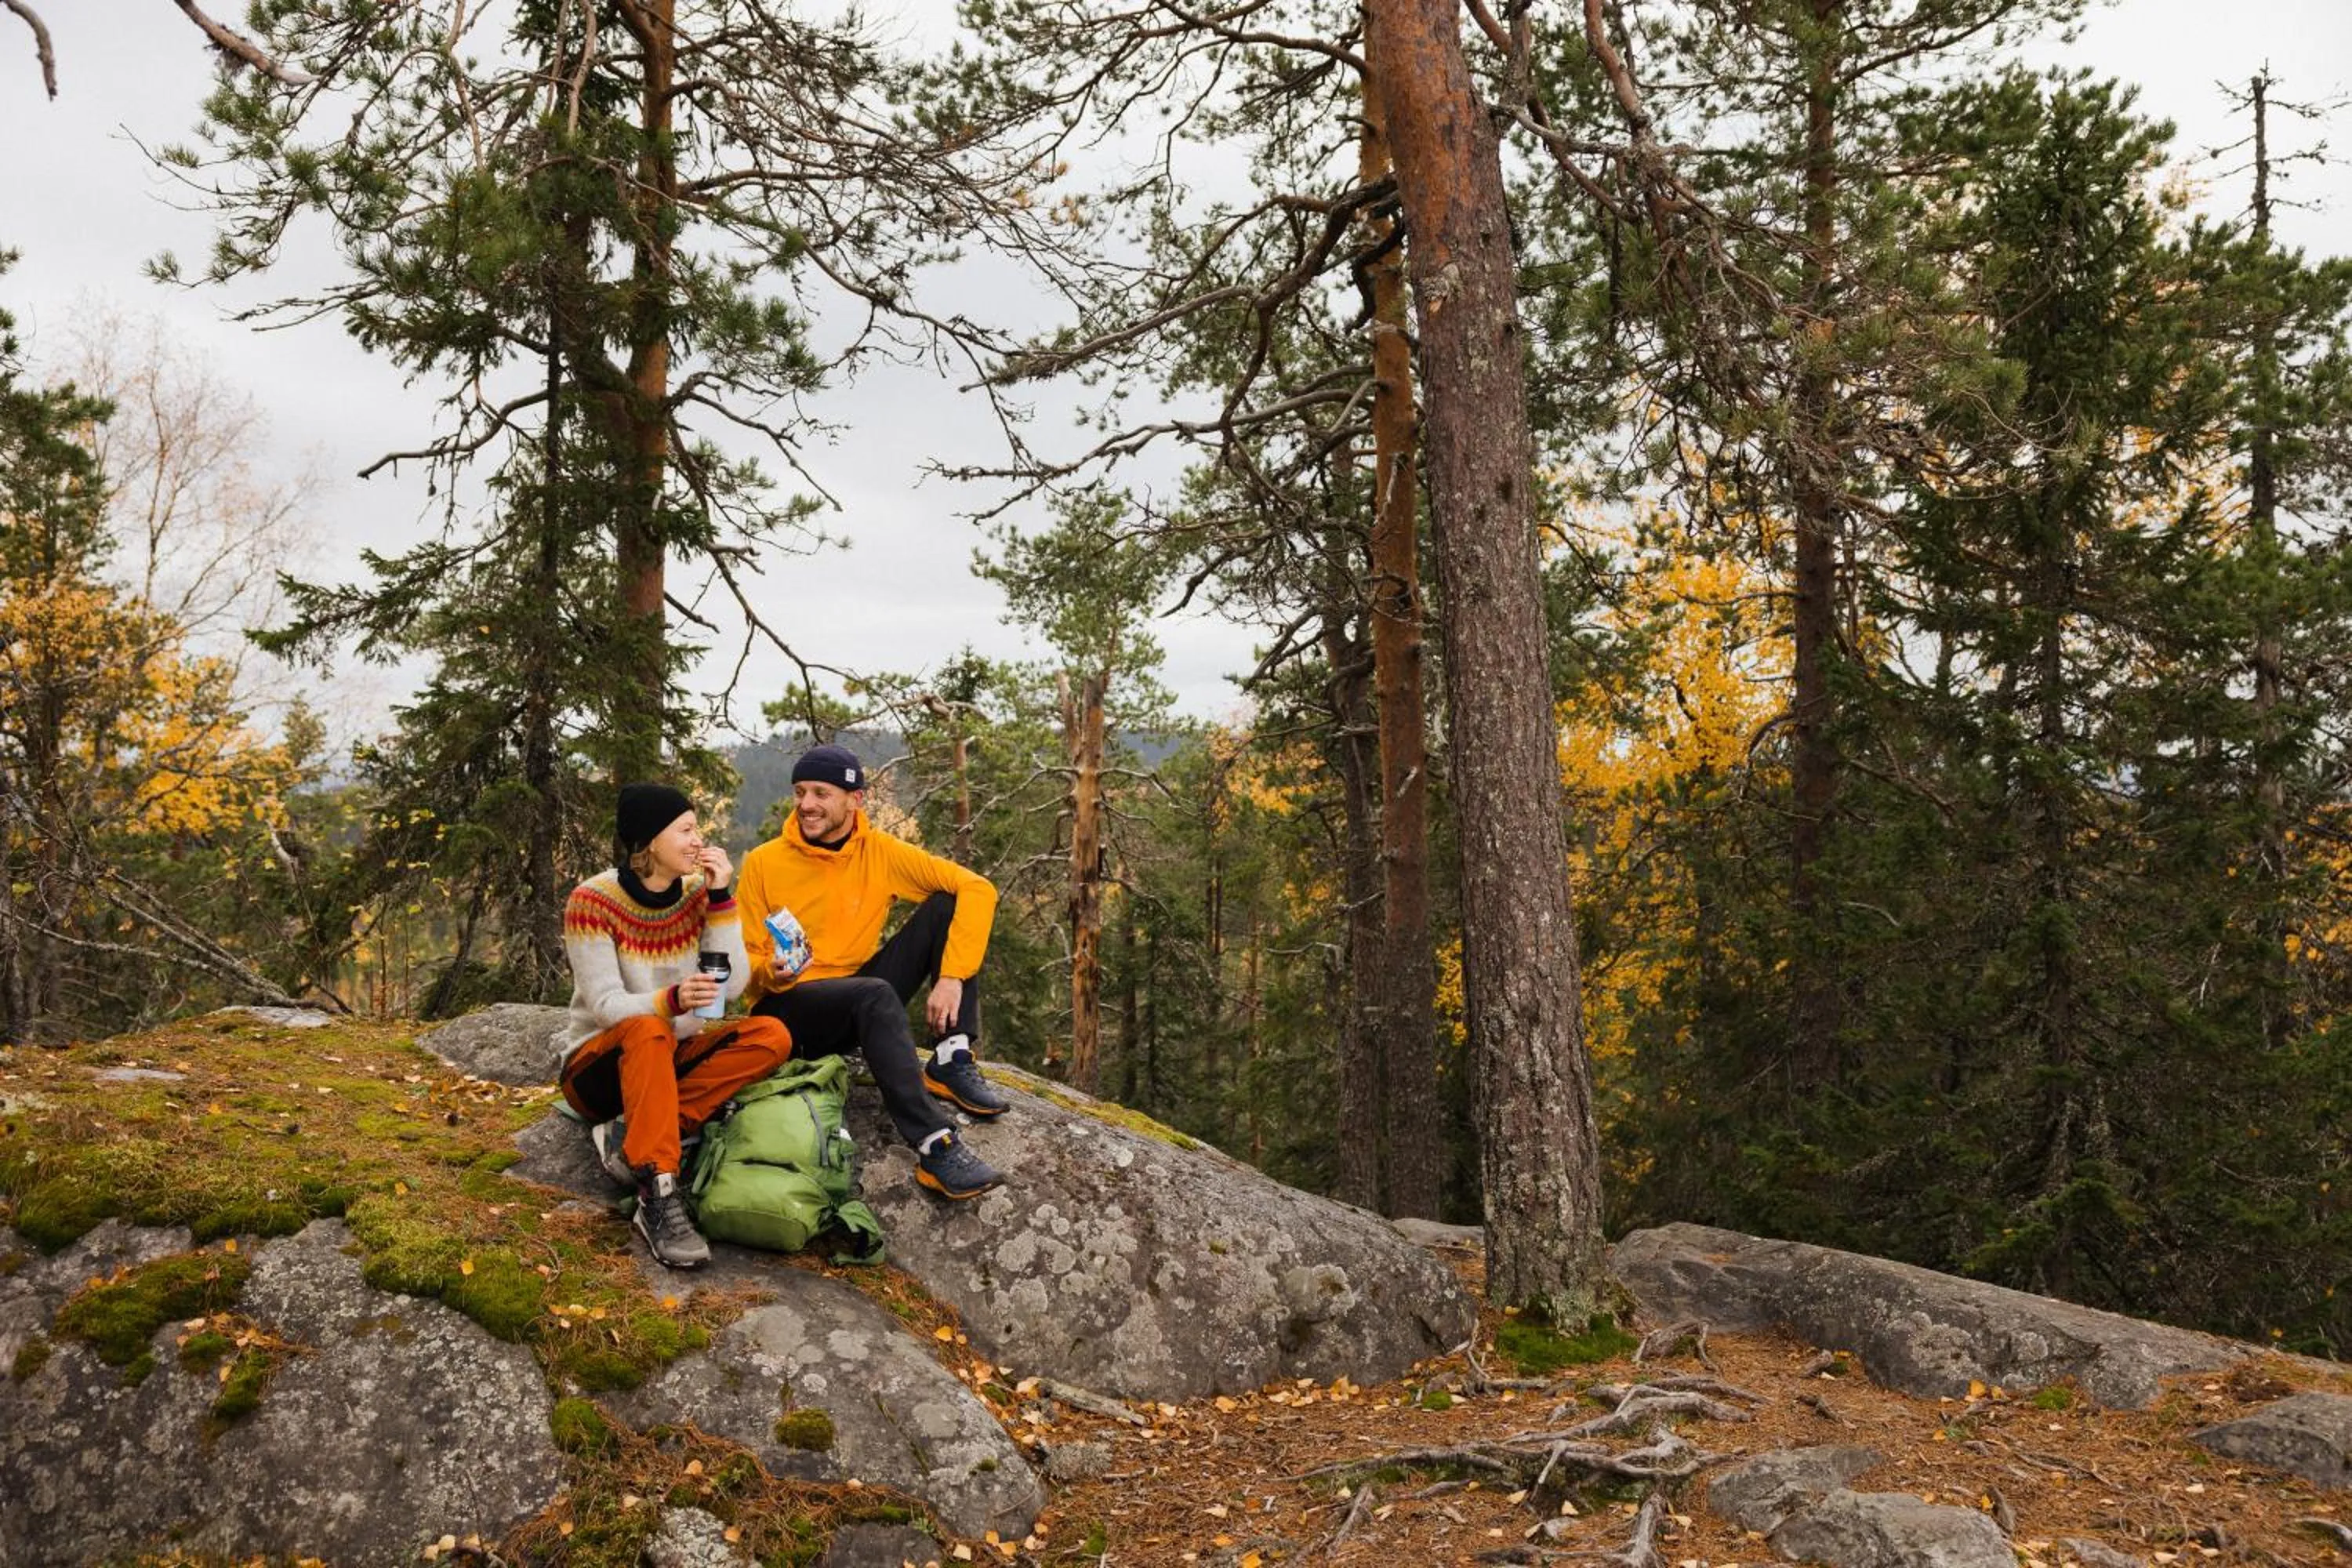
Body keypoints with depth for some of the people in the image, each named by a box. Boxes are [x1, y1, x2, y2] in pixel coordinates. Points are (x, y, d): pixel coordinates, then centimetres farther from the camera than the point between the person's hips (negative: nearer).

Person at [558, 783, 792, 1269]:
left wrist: (721, 897, -17)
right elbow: (605, 1006, -21)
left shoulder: (697, 893, -1)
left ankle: (630, 1131, -25)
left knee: (772, 1036, -21)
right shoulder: (593, 900, -15)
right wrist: (671, 1001, -40)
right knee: (648, 1031, -38)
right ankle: (660, 1200, -43)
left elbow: (733, 985, -10)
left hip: (674, 1063, 5)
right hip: (602, 1064, -5)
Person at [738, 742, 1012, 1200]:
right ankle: (936, 1148, -45)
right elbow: (745, 964, -2)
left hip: (860, 1003, 4)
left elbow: (977, 888, -9)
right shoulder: (764, 863, -5)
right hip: (788, 1007, -4)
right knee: (875, 994, -37)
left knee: (946, 905, -11)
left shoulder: (880, 852, -2)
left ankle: (952, 1063, -19)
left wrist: (953, 977, -20)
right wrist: (771, 973, -27)